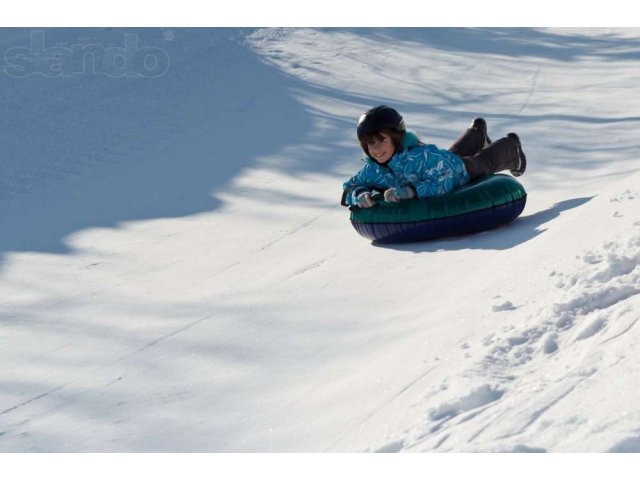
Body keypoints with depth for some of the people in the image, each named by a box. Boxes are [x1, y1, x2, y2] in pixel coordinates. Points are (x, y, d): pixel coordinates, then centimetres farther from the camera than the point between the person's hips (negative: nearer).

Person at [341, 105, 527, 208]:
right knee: (458, 151, 40)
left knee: (486, 162, 28)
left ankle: (511, 147, 62)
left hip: (460, 171, -6)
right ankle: (478, 132, 73)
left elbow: (443, 183, -53)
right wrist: (359, 195, -46)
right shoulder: (372, 171, -33)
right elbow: (349, 187, -22)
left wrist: (411, 191, -65)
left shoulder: (421, 155, -51)